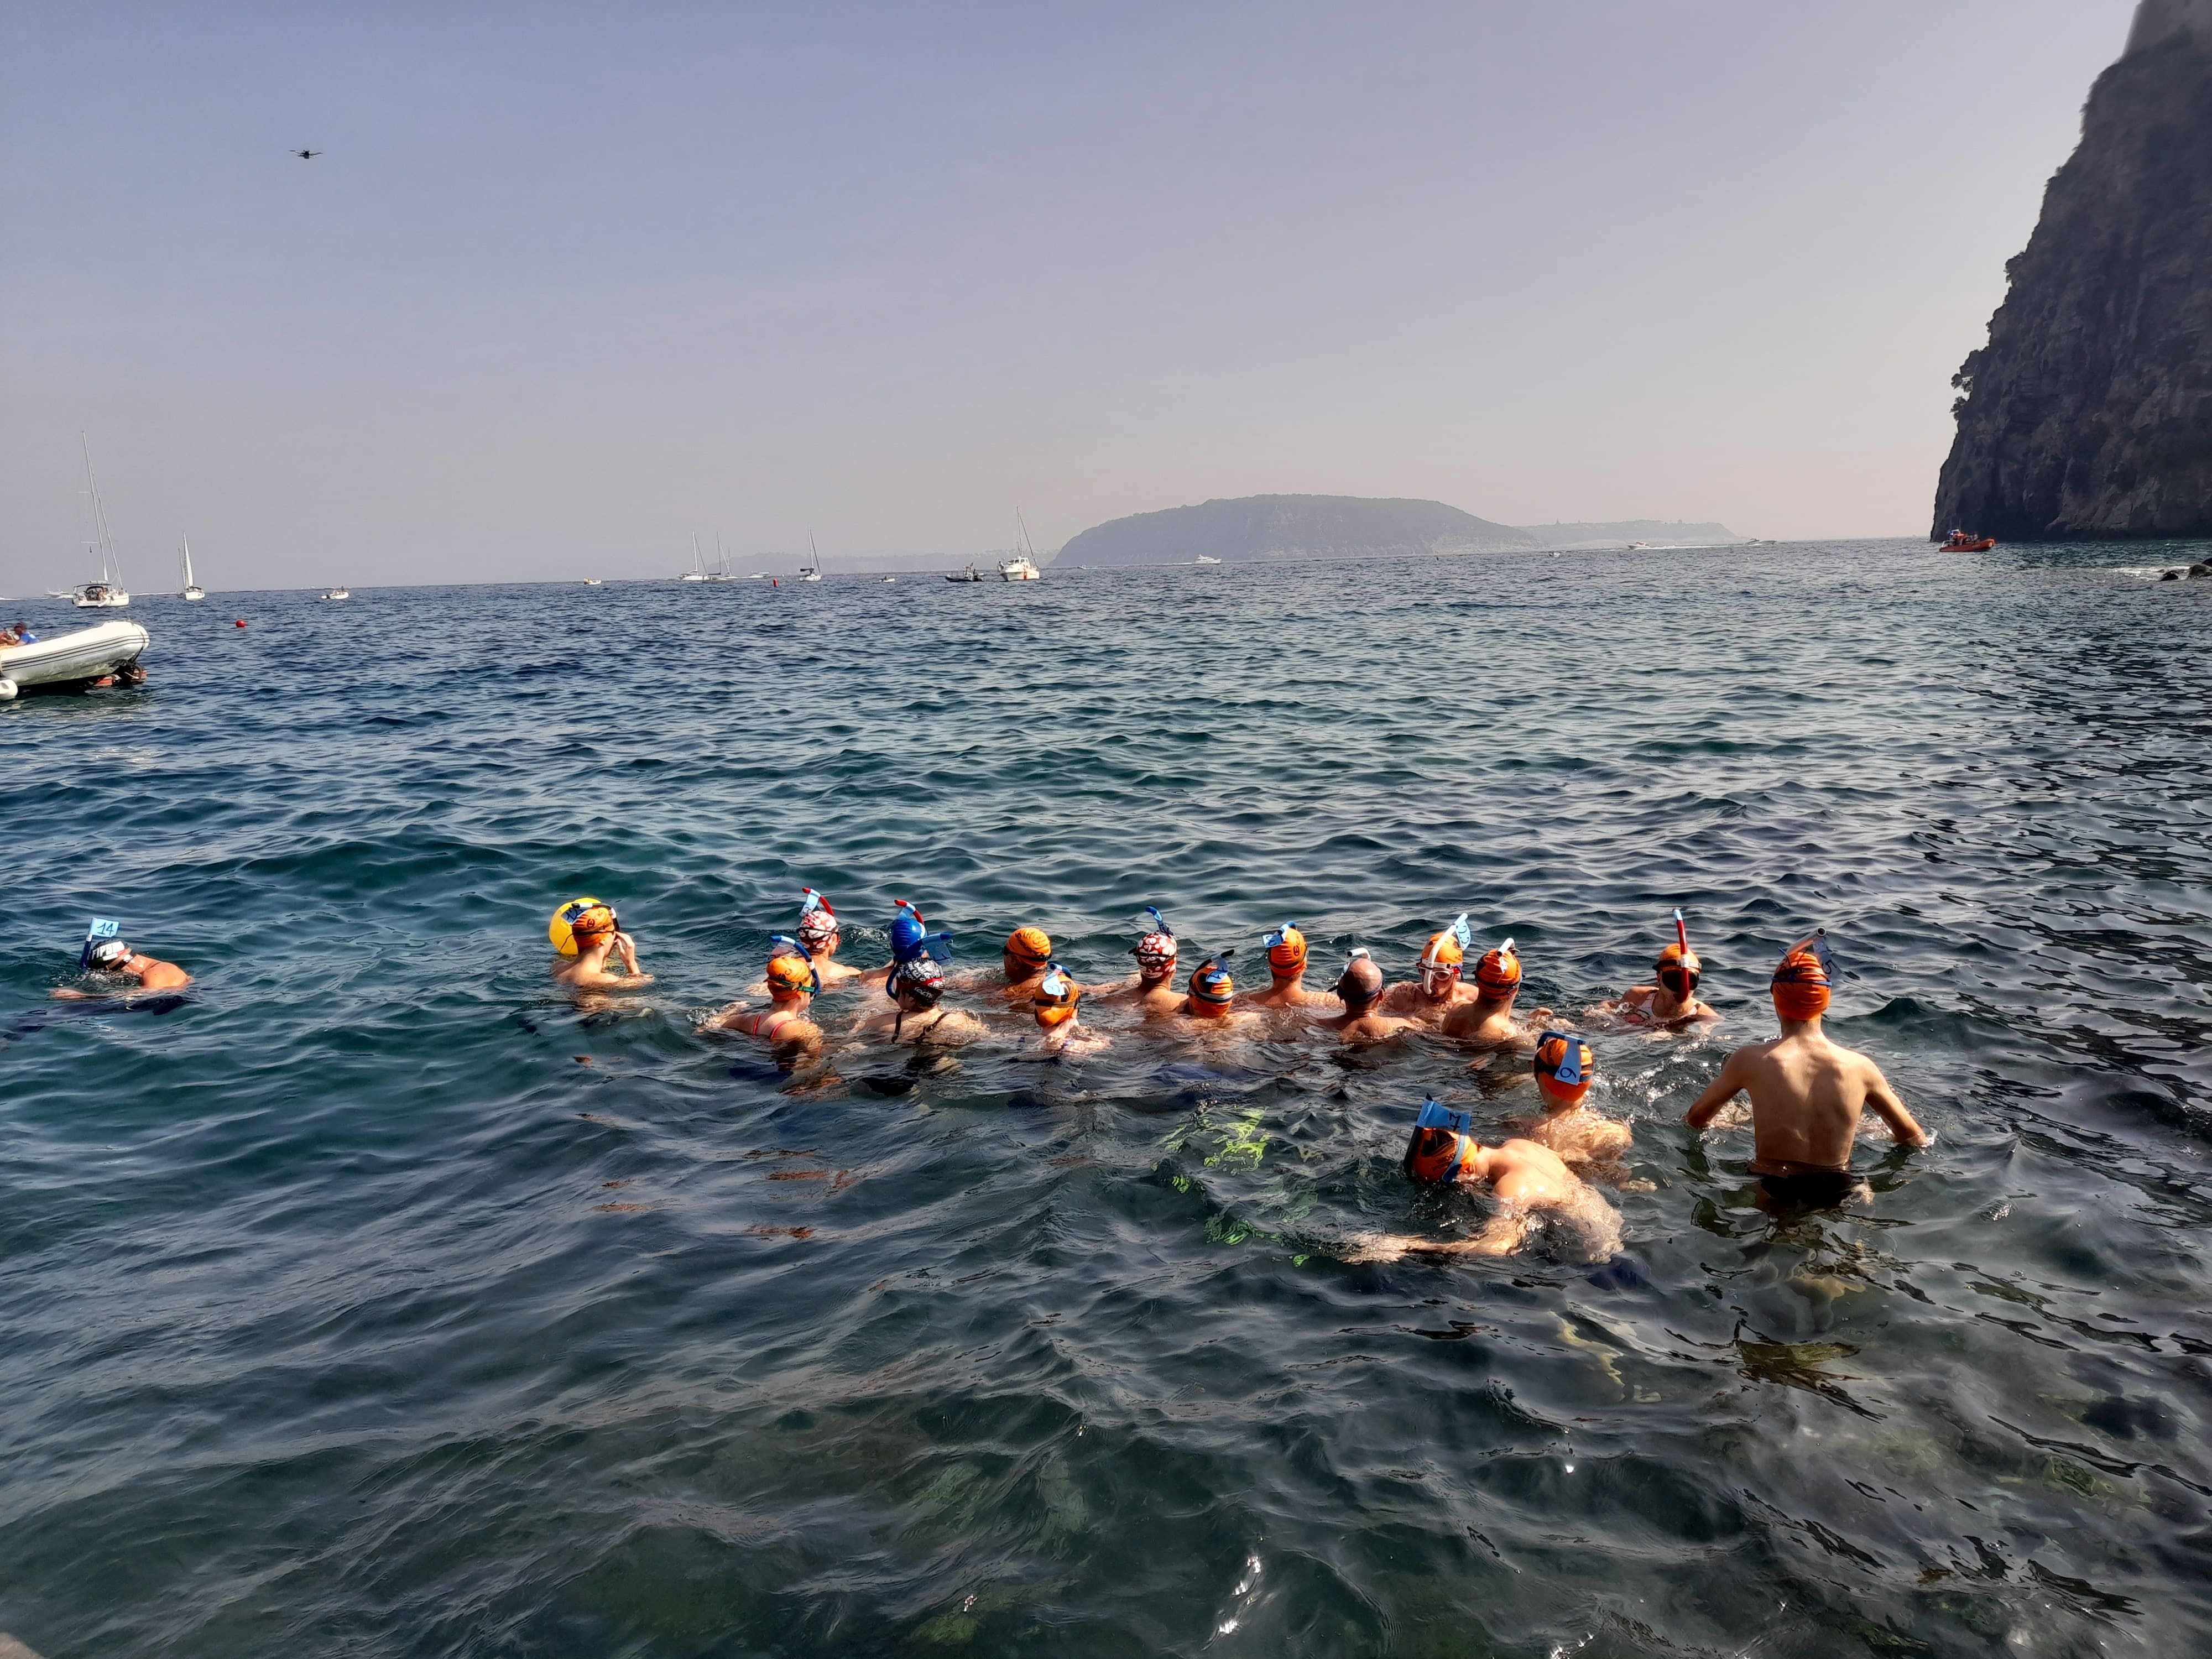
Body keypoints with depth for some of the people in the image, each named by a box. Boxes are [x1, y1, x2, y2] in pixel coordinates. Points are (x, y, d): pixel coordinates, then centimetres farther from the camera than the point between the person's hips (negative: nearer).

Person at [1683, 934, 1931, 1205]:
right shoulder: (1859, 1066, -11)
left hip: (1770, 1193, -2)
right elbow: (1912, 1137, 4)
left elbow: (1696, 1119, 0)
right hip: (1836, 1193, 2)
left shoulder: (1751, 1061, -16)